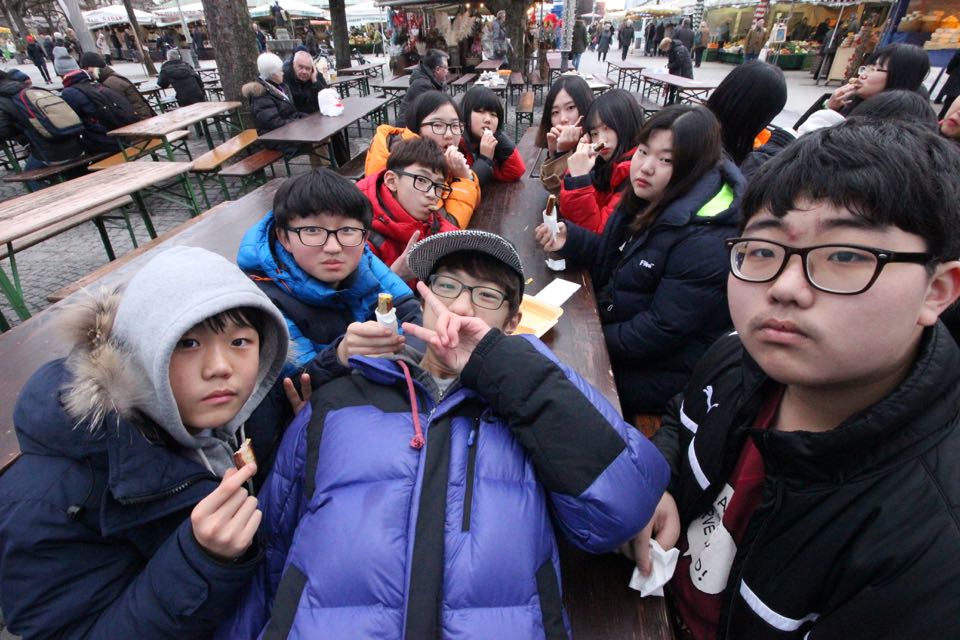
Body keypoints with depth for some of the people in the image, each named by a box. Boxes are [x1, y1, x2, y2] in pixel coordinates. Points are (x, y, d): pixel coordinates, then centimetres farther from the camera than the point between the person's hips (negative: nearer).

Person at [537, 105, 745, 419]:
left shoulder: (704, 242, -28)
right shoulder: (648, 202, -1)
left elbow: (664, 329, -27)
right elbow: (611, 258, 6)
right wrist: (568, 239, -11)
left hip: (657, 372, -8)